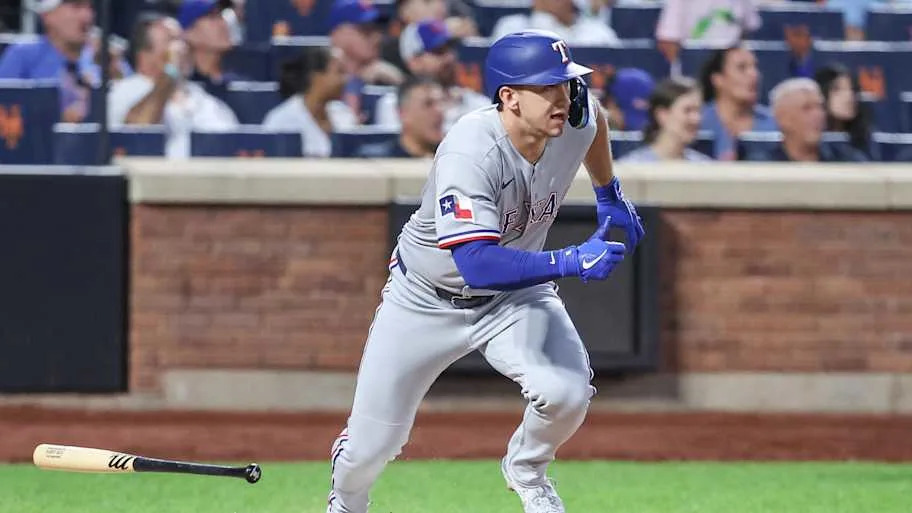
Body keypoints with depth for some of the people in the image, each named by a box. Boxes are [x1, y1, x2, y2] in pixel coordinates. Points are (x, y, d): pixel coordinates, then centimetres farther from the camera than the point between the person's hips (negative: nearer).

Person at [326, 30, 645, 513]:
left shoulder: (574, 120, -18)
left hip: (516, 296, 4)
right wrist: (569, 262, -51)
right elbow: (477, 264, -46)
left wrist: (609, 195, 16)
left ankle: (525, 469, 10)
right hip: (426, 300, -4)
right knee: (374, 442, 3)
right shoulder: (469, 155, -37)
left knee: (568, 393, -24)